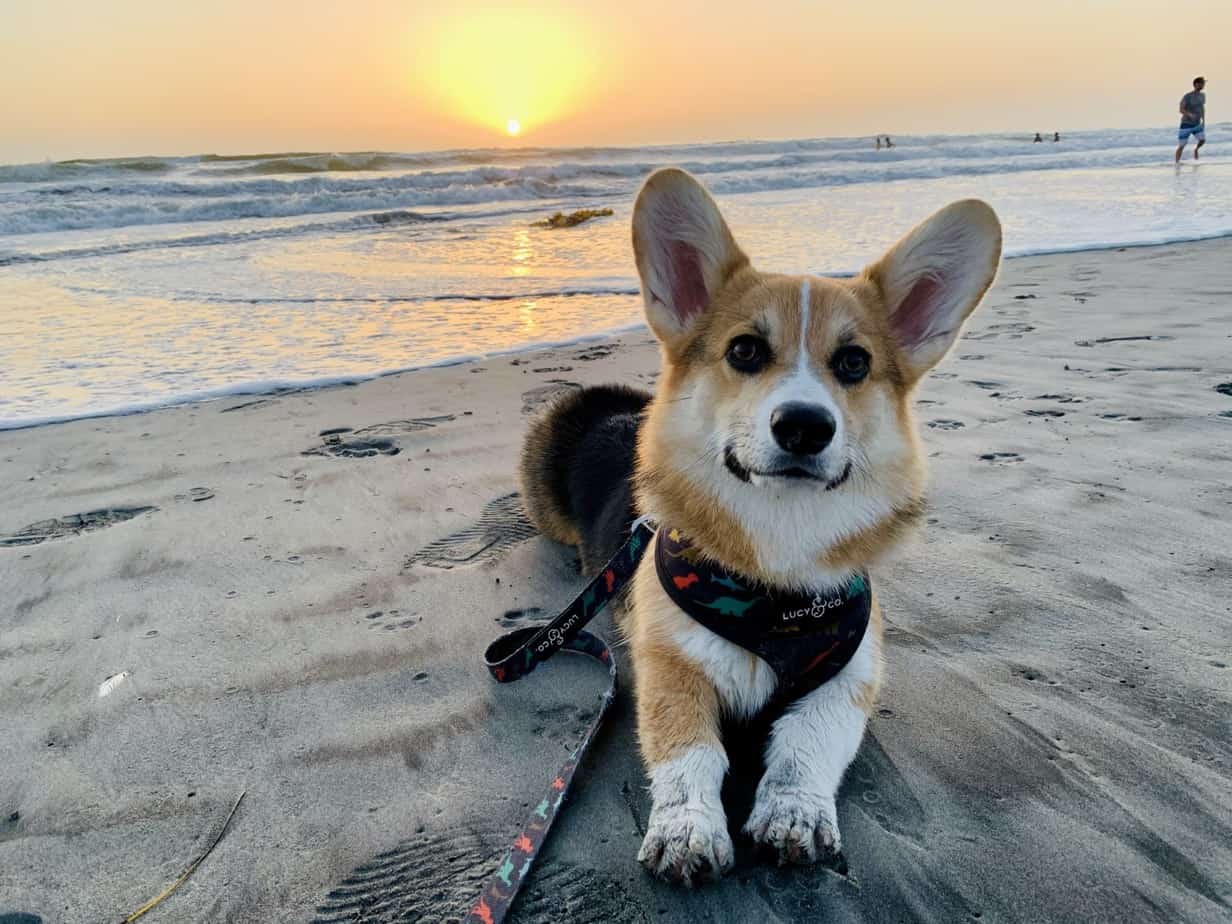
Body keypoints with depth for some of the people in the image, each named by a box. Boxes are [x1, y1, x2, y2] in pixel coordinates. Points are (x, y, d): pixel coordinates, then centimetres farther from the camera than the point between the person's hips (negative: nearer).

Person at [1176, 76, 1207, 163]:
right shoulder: (1187, 96, -16)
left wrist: (1204, 120, 9)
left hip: (1197, 124, 4)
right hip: (1186, 124, -4)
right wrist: (1189, 114, -39)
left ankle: (1196, 149, 20)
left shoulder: (1202, 95, 3)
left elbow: (1202, 108, 15)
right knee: (1181, 146, -3)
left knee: (1203, 140, -13)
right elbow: (1181, 110, -20)